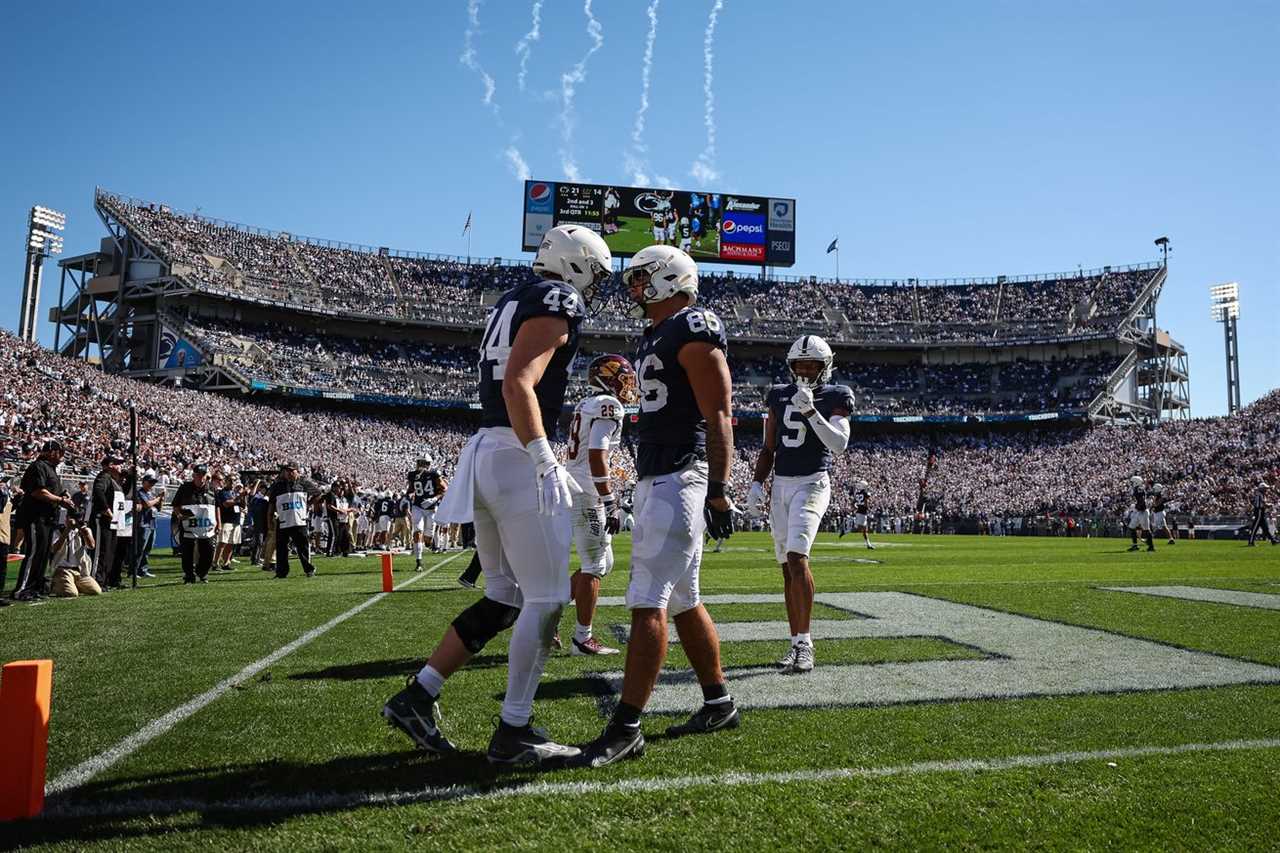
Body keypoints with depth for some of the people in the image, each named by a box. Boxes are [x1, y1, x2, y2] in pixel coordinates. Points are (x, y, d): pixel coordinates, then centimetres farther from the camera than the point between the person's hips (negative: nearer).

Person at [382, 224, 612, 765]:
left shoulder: (510, 304, 21)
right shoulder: (555, 302, -6)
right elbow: (518, 384, -20)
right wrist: (545, 463, -23)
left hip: (485, 453, 9)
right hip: (519, 457, -9)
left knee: (504, 598, 15)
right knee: (546, 599, 0)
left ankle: (416, 697, 17)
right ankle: (513, 734, 7)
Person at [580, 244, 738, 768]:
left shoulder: (692, 331, -9)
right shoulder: (655, 338, 20)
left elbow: (718, 418, -14)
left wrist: (718, 490, -19)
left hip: (680, 479, -10)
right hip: (653, 479, 10)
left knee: (648, 603, -10)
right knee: (682, 602, 14)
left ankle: (626, 727, -5)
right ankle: (718, 704, 26)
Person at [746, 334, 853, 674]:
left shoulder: (835, 398, 0)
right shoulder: (780, 396, 14)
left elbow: (839, 444, -14)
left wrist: (810, 410, -20)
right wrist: (757, 484, 6)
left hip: (812, 483, -5)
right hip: (781, 484, 5)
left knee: (797, 557, -21)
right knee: (788, 566, 6)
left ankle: (804, 642, -16)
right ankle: (797, 644, 13)